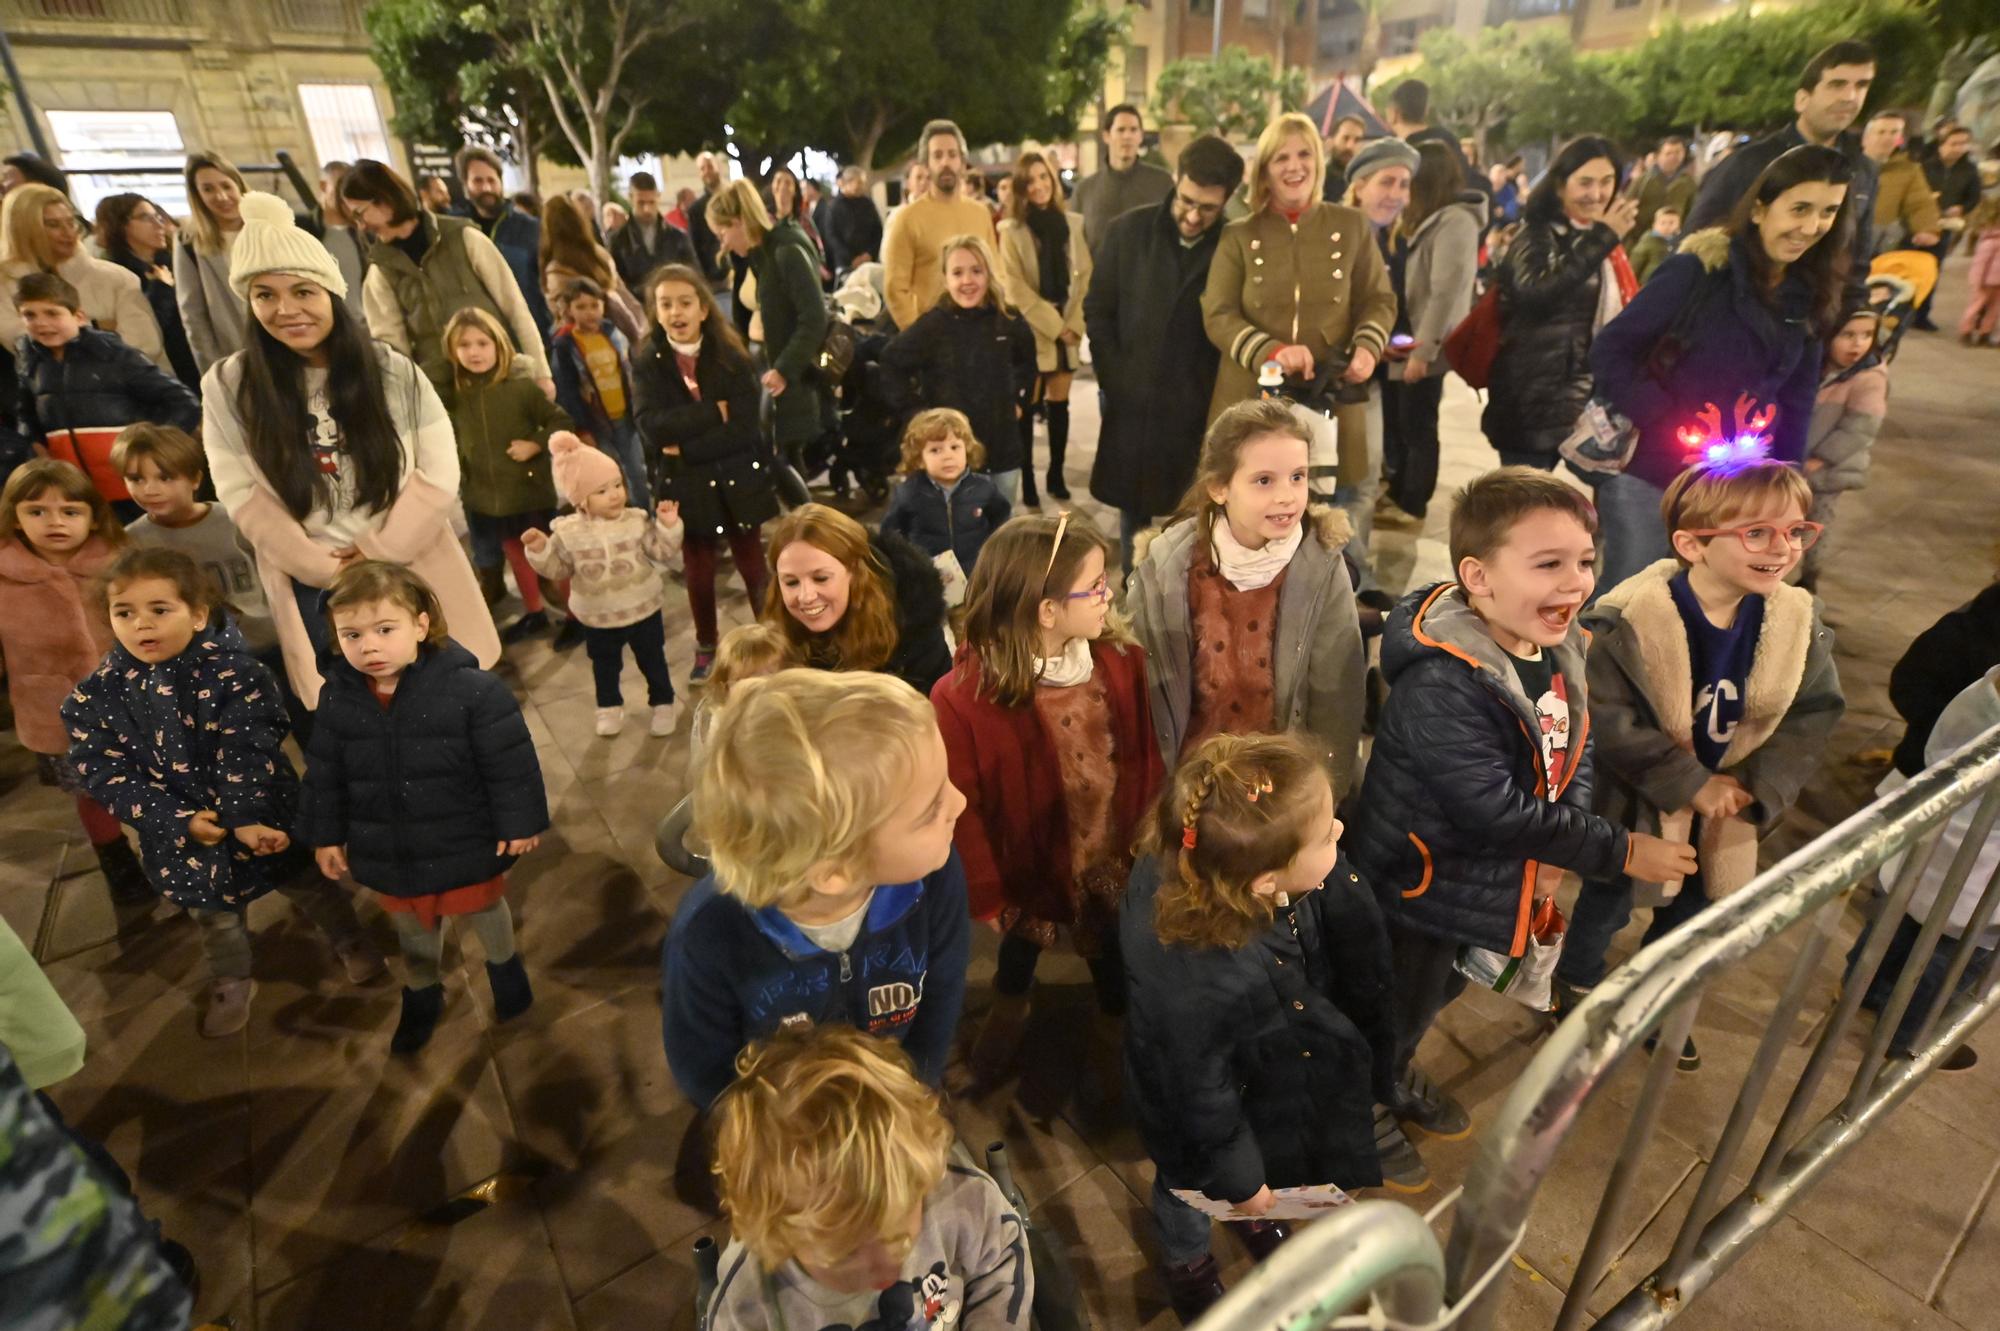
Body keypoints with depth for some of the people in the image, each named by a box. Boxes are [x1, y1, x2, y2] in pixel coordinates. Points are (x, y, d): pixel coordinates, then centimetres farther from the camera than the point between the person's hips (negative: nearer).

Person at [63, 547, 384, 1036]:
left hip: (264, 815, -3)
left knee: (308, 885, 18)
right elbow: (105, 774, -10)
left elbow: (245, 754, -22)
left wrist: (246, 819, -30)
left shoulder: (235, 674, -19)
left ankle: (349, 940, 45)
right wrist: (180, 820, -19)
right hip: (179, 831, 3)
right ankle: (232, 983, 49)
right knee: (213, 914, 24)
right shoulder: (95, 696, -9)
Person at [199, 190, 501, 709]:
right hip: (312, 590, 1)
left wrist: (377, 553, -12)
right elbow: (241, 495, -4)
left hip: (411, 574, 0)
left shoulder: (395, 372, -3)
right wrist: (324, 568, -11)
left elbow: (439, 475, -6)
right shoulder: (228, 387, -2)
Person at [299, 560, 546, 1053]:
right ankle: (421, 994, 53)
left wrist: (520, 823, -14)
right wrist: (325, 835, 7)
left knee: (484, 912, 22)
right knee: (412, 931, 27)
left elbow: (509, 764, -18)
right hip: (387, 853, 4)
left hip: (465, 845, -4)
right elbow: (324, 774, 2)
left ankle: (505, 965, 52)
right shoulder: (337, 698, -12)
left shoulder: (472, 689, -26)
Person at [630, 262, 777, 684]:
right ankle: (706, 649, 33)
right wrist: (714, 412, -20)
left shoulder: (730, 355, -8)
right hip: (685, 485, 1)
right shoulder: (646, 362, -4)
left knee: (752, 564, 11)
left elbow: (743, 426, -16)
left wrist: (686, 447, -18)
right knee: (698, 570, 15)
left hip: (737, 479, -1)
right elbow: (653, 426, -17)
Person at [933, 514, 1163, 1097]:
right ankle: (1010, 1007, 64)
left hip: (1116, 858, 2)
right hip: (1031, 866, -2)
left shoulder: (1122, 661, -18)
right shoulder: (963, 698, -30)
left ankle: (1112, 1030, 59)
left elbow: (1145, 758, -7)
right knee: (1023, 939, 30)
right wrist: (985, 894, -12)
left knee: (1114, 948, 26)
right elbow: (958, 808, -21)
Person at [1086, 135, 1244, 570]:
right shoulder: (1127, 232, 2)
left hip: (1199, 414, -2)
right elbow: (1097, 311, 7)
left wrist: (1218, 400, -6)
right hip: (1132, 408, 2)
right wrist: (1115, 381, 0)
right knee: (1133, 515, 11)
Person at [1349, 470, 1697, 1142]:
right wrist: (1620, 851, -22)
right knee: (1398, 1012, 14)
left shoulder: (1559, 651, -6)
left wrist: (1559, 847, -10)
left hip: (1477, 881, 8)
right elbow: (1498, 811, -33)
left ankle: (1396, 1080, 58)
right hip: (1419, 885, -8)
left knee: (1438, 993, 30)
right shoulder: (1443, 687, -35)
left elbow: (1574, 755, 5)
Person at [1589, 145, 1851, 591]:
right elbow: (1609, 351, -14)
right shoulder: (1699, 268, -11)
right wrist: (1670, 423, -20)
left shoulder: (1812, 295, 6)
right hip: (1649, 474, -5)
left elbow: (1797, 398, 12)